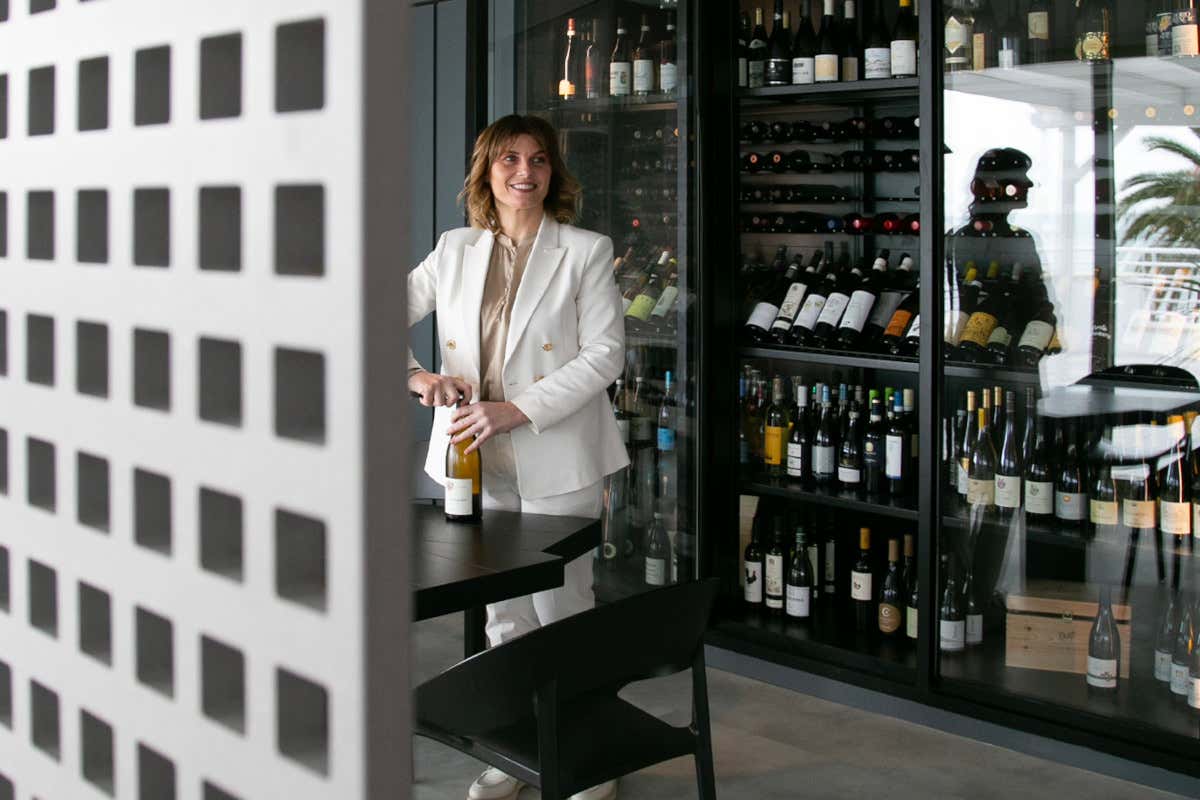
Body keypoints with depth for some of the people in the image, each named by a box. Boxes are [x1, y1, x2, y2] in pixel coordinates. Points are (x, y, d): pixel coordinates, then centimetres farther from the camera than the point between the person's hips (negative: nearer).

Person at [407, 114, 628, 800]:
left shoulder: (586, 253, -2)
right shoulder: (456, 251, 9)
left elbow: (605, 355, -9)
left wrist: (516, 410, -18)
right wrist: (416, 376, -7)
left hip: (556, 463, -4)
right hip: (477, 461, 4)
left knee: (563, 614, 1)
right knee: (505, 616, 13)